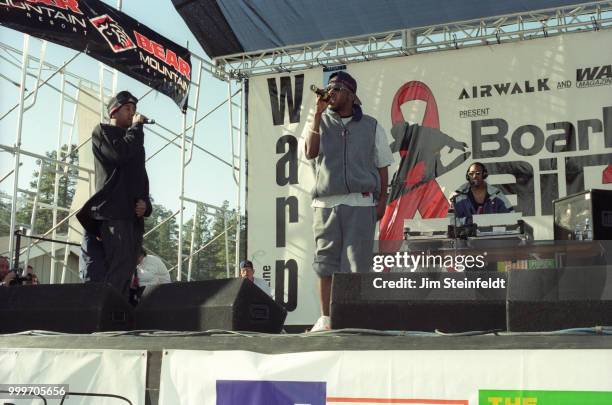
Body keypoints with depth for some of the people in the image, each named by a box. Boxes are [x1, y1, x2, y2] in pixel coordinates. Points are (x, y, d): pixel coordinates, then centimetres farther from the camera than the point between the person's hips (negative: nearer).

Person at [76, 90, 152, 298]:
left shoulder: (134, 140, 30)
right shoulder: (102, 131, 9)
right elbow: (120, 154, -12)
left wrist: (145, 203, 4)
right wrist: (136, 127, 2)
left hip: (134, 215, 7)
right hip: (113, 212, -7)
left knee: (126, 272, 1)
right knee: (118, 270, -19)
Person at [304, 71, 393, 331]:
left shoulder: (371, 126, 13)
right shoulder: (320, 123, 15)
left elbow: (382, 166, 13)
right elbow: (310, 152, -3)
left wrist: (382, 199, 2)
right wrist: (318, 114, -3)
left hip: (361, 202, -1)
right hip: (325, 203, 1)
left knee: (357, 262, -4)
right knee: (326, 262, -1)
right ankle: (325, 318, 3)